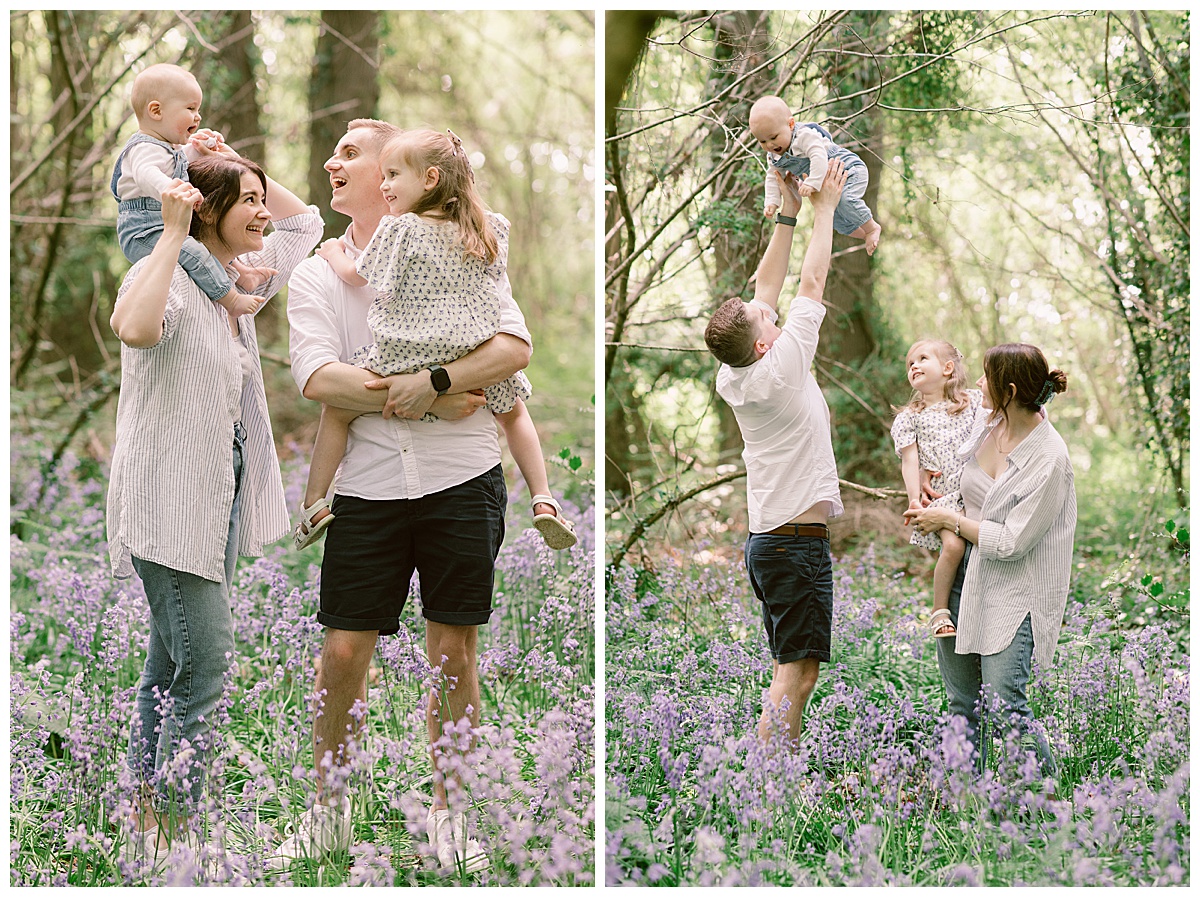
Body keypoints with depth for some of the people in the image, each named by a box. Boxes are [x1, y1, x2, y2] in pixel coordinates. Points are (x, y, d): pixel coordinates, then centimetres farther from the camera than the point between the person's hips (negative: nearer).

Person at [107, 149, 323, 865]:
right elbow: (134, 327, -40)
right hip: (170, 501, -9)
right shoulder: (168, 276, -15)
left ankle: (147, 826, 22)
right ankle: (171, 833, -6)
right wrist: (173, 233, -31)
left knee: (172, 665, 14)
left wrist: (238, 165, 11)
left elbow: (305, 222, 25)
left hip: (218, 497, 9)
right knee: (205, 669, -12)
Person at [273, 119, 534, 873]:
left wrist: (433, 381, -21)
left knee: (454, 651, 3)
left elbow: (515, 347, -6)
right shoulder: (316, 276, 8)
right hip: (368, 487, 1)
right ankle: (328, 811, 16)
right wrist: (428, 405, -15)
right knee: (344, 651, 0)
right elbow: (318, 378, -8)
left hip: (462, 479, -1)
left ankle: (450, 814, 16)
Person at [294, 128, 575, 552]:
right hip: (478, 357, 4)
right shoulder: (493, 228, 4)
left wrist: (334, 255, 21)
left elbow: (360, 276, 1)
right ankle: (543, 501, 15)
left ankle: (313, 505, 12)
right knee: (514, 412, 29)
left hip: (404, 359, -4)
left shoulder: (399, 230, -10)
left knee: (337, 410, 16)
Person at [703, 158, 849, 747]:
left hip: (767, 537, 9)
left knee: (794, 670, 13)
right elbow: (811, 284, -8)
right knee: (796, 672, -10)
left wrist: (788, 214, 15)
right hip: (798, 539, -9)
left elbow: (765, 288, 14)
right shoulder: (778, 370, -16)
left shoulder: (731, 379, 5)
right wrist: (822, 209, 2)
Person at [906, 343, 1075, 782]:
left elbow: (1012, 542, -19)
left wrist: (950, 519, -10)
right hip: (964, 575, 7)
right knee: (963, 703, 8)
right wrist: (934, 504, 7)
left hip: (1015, 590, -7)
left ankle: (1048, 788, 3)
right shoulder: (989, 425, 2)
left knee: (1003, 703, -15)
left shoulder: (1050, 459, -19)